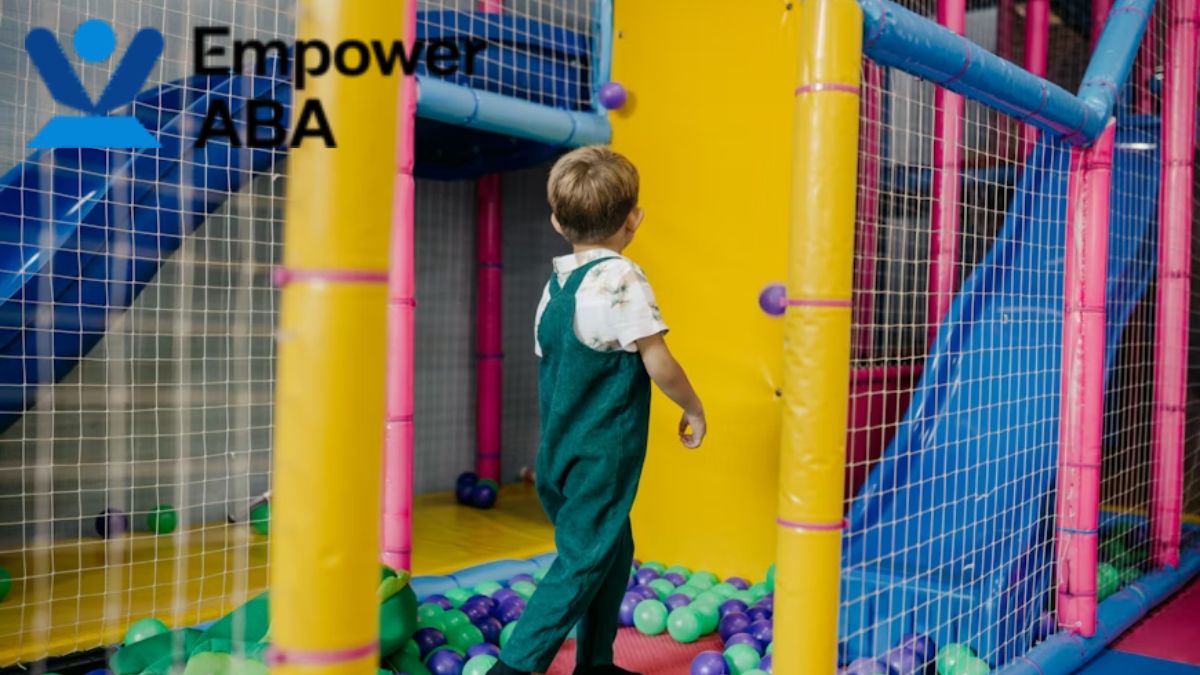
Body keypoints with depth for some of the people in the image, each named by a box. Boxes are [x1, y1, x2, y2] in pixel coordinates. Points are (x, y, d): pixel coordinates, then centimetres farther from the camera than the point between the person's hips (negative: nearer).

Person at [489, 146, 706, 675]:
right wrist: (694, 409, 0)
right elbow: (659, 365, -17)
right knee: (582, 561, 1)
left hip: (561, 453, 8)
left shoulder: (555, 283, 5)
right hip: (601, 459, -8)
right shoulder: (621, 278, -17)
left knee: (613, 550, 20)